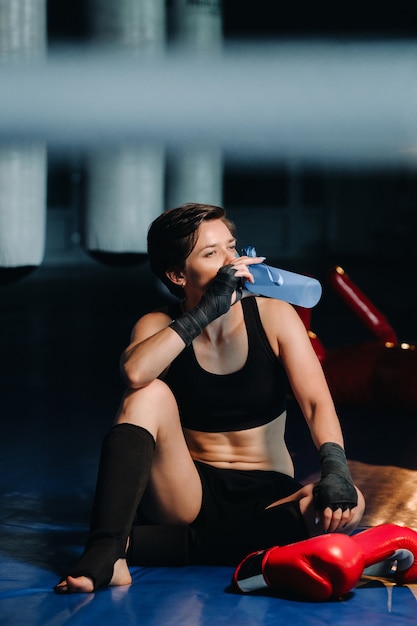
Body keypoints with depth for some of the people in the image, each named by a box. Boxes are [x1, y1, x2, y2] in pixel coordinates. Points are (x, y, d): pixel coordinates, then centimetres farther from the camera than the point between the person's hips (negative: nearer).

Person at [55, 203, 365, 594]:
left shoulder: (273, 317, -1)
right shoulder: (158, 326, 0)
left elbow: (317, 401, -13)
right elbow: (134, 372, -25)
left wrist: (335, 468, -31)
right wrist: (205, 312, -27)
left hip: (267, 497, 1)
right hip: (190, 495, -1)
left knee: (347, 506, -32)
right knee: (150, 395, -24)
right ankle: (103, 554, -40)